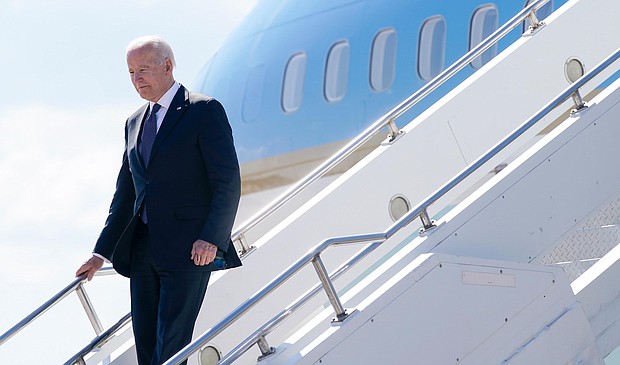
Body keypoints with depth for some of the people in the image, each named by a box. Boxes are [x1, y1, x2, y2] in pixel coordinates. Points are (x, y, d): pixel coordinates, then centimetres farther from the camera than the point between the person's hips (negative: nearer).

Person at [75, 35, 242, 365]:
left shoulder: (204, 111, -4)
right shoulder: (135, 123, 18)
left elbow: (228, 183, -9)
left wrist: (211, 238, -19)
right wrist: (101, 252, 17)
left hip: (188, 250, -7)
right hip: (142, 249, 7)